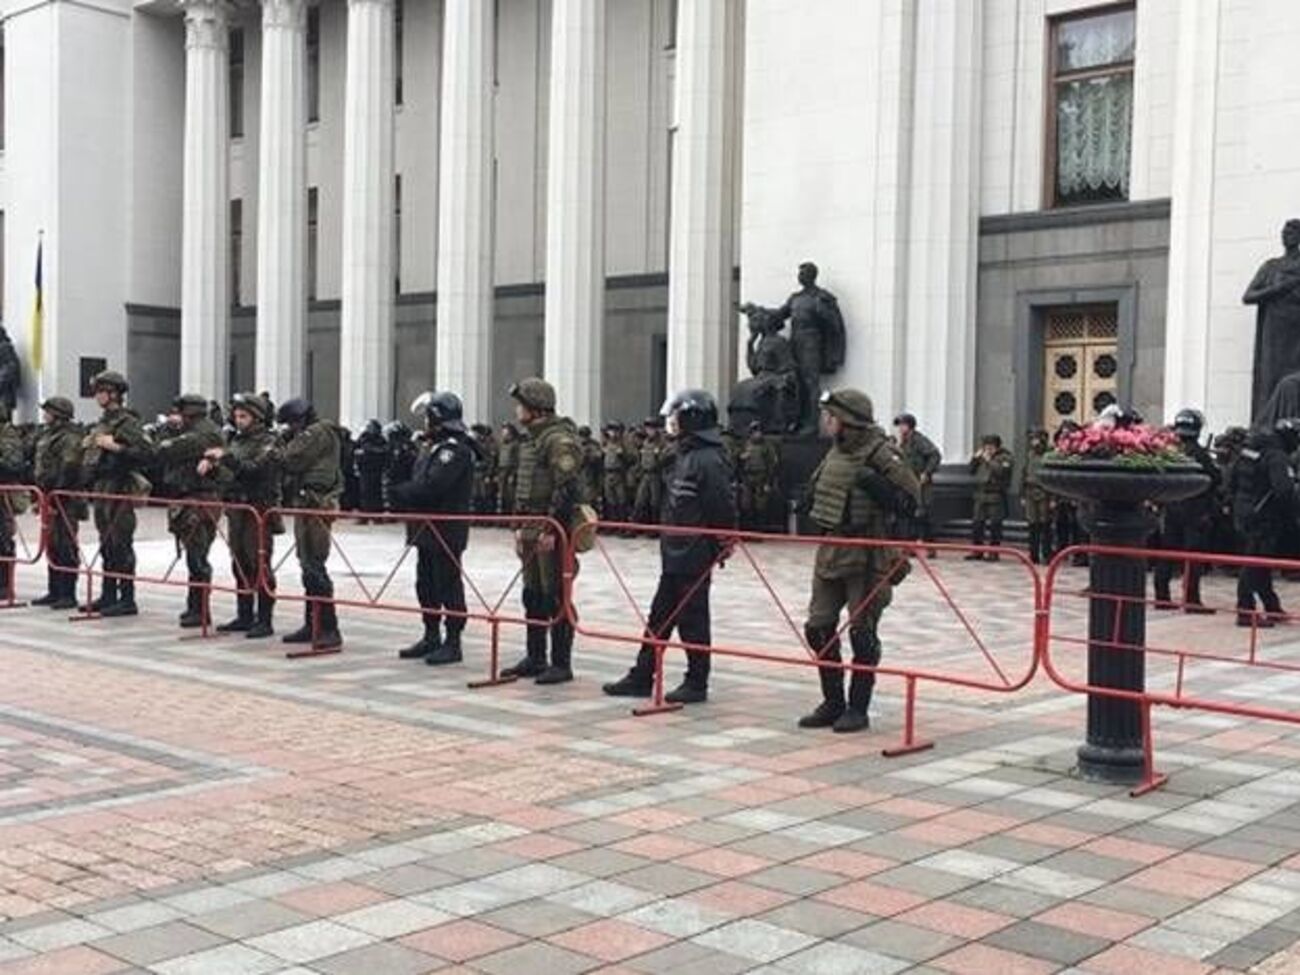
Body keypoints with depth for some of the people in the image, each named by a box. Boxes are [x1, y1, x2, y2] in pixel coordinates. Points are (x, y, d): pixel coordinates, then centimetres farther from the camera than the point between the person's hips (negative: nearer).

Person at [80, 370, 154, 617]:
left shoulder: (128, 423, -10)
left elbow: (147, 453, -21)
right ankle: (108, 596, 20)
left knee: (121, 545, -7)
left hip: (120, 489, -9)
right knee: (106, 545, 13)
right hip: (101, 489, 9)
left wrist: (116, 447, -24)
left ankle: (127, 599, -4)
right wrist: (88, 445, 15)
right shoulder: (102, 424, 18)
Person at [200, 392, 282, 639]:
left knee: (260, 567, -6)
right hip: (237, 510, 8)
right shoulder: (236, 441, 16)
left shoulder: (268, 443, -6)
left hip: (259, 510, -8)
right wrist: (210, 467, 0)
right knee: (240, 565, 12)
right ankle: (244, 617, 20)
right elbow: (225, 477, 20)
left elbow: (256, 469, -22)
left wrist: (226, 457, -26)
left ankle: (264, 621, -2)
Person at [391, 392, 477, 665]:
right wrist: (403, 494, -1)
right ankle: (431, 637, 26)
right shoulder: (432, 447, 17)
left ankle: (453, 643, 3)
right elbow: (418, 481, 18)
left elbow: (430, 486, -24)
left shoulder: (456, 450, -16)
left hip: (447, 531, -10)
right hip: (427, 529, 10)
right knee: (426, 584, 15)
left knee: (448, 586, -3)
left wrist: (399, 493, -14)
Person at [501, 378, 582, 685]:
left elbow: (566, 488, -21)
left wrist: (551, 529, -22)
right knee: (532, 596, 14)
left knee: (555, 597, -5)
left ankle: (561, 663, 1)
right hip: (532, 529, 10)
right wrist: (520, 526, 19)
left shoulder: (559, 440, -14)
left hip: (552, 531, -10)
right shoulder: (530, 438, 17)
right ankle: (535, 658, 23)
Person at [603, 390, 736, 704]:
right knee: (659, 617, 14)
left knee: (692, 620, 1)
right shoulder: (686, 455, 14)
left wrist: (718, 548, -14)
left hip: (695, 558, -10)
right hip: (674, 556, 10)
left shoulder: (709, 460, -17)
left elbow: (723, 510, -20)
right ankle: (642, 677, 22)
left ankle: (697, 684, 12)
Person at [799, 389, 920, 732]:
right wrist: (812, 498, 10)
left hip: (865, 556, -8)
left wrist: (877, 485, -26)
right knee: (819, 627, 8)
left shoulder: (881, 454, -12)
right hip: (830, 549, 8)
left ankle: (858, 709, 10)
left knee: (862, 632, -1)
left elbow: (911, 500, -15)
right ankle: (833, 703, 21)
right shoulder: (835, 452, 12)